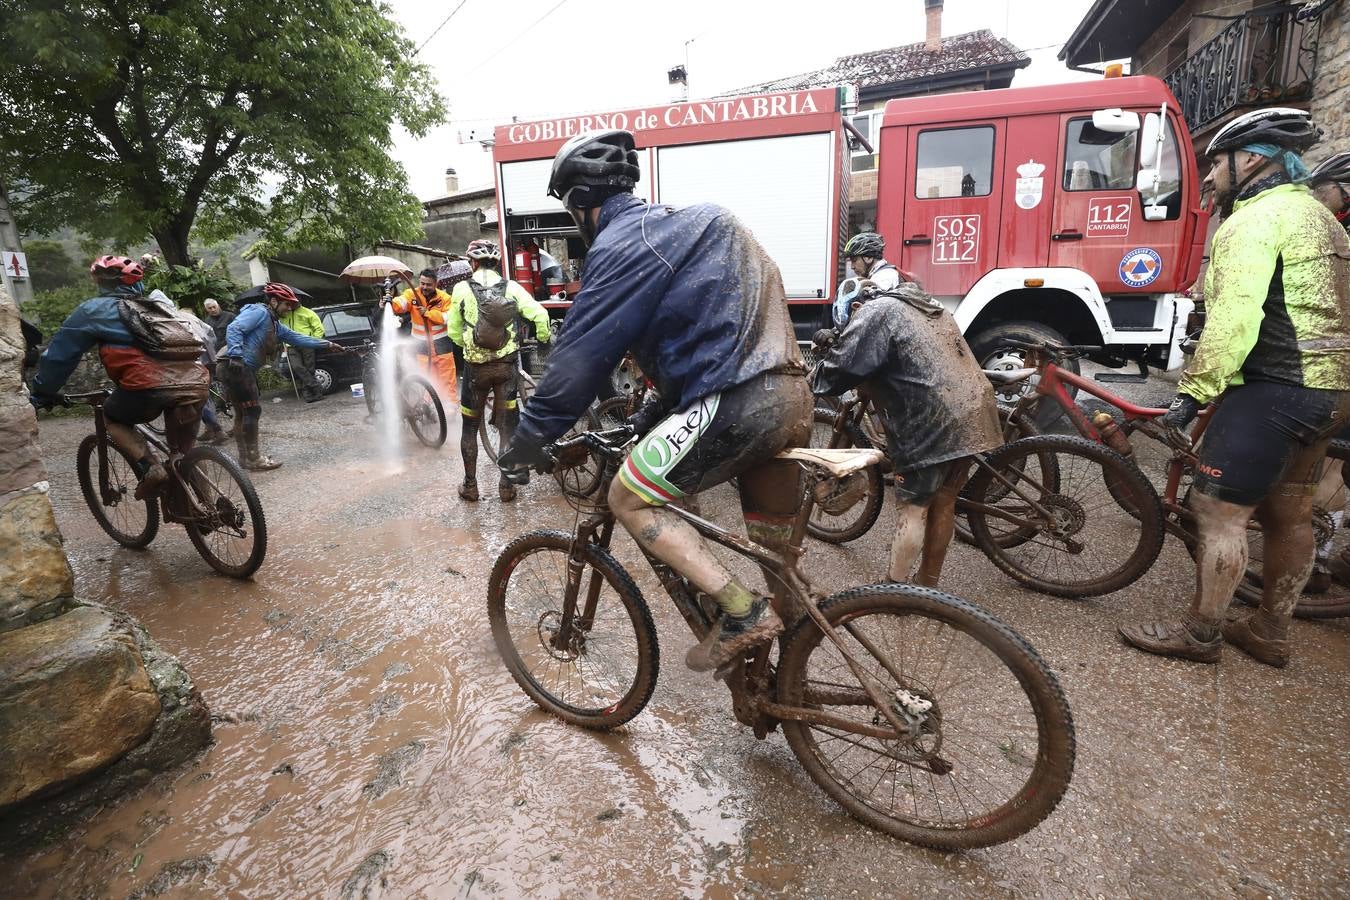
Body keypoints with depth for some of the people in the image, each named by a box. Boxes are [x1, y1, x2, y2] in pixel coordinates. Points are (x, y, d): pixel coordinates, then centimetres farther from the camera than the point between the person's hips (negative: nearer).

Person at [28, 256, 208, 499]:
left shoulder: (95, 309, 16)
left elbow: (58, 354, 18)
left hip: (153, 386, -4)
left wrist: (42, 394, 31)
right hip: (196, 382, 4)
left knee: (113, 418, 25)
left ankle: (150, 468, 4)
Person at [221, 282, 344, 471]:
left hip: (246, 370, 10)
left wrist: (327, 344, 22)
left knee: (243, 414, 14)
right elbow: (234, 329, -20)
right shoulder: (259, 312, -8)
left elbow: (297, 338, 24)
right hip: (237, 368, -10)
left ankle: (246, 457, 23)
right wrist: (236, 356, -30)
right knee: (253, 411, -7)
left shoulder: (275, 325, 20)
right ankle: (254, 459, -1)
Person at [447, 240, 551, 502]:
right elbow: (540, 315, -7)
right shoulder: (511, 287, -1)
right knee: (507, 426, 9)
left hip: (476, 366, -1)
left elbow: (454, 331, 3)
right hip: (507, 365, 1)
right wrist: (544, 340, 11)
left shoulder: (462, 289, -3)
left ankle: (470, 485, 19)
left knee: (470, 426, 14)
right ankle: (506, 486, 12)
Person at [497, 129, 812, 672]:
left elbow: (582, 353, -9)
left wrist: (529, 439, 2)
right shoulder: (674, 224, 25)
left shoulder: (623, 242, -6)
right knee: (777, 551, 19)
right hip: (790, 398, 10)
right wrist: (653, 412, 35)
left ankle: (742, 612, -3)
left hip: (736, 402, -10)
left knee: (629, 499, 3)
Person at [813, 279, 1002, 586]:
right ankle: (927, 583, 31)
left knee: (911, 509, 1)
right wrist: (868, 383, 31)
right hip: (973, 416, 8)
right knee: (943, 503, 17)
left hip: (934, 424, -8)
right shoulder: (922, 304, 25)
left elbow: (839, 368, -8)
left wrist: (813, 379, 12)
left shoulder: (875, 312, -2)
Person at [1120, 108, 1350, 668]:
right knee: (1288, 516, 15)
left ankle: (1200, 633, 7)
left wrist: (1192, 392, -20)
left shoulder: (1256, 219, -12)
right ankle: (1269, 632, 27)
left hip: (1272, 390, -10)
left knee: (1218, 511, -3)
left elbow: (1233, 319, -23)